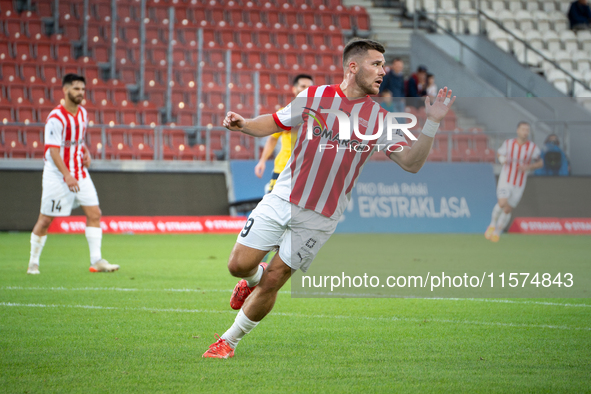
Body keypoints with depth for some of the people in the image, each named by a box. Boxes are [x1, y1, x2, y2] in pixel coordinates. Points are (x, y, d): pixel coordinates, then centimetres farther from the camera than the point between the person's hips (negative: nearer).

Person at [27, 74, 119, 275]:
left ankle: (96, 261, -1)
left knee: (94, 213, -3)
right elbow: (53, 151, -22)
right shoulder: (56, 118, -17)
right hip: (57, 175, -7)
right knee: (45, 220, 1)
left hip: (80, 173, 7)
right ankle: (33, 262, 15)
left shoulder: (82, 113, 7)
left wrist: (86, 153, 3)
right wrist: (67, 176, -29)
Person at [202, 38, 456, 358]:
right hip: (280, 200, 1)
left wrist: (432, 123, -20)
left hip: (319, 218, -1)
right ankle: (254, 279, 34)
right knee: (239, 265, -4)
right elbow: (274, 123, 11)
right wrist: (243, 124, -9)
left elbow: (411, 162, -9)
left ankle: (230, 340, 16)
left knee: (272, 282, -3)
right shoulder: (314, 97, -2)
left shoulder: (379, 119, -3)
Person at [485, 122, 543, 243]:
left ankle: (497, 232, 26)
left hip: (519, 185, 1)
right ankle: (493, 224, 4)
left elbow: (540, 163, 5)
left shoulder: (533, 148, -8)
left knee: (507, 210, 4)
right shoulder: (508, 144, -6)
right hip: (505, 181, -1)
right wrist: (502, 159, -11)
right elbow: (499, 153, 14)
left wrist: (528, 167, -15)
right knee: (502, 203, -23)